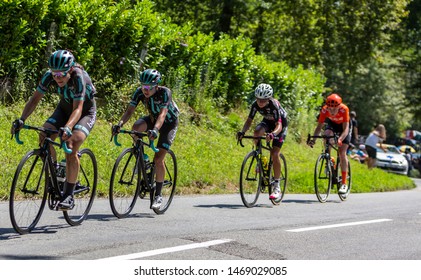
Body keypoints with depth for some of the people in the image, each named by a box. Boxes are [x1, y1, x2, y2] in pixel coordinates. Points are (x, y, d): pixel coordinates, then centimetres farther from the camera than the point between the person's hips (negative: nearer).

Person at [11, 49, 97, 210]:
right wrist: (21, 120, -33)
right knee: (44, 137, -22)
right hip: (65, 108, 5)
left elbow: (78, 109, -40)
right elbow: (35, 98, -18)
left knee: (71, 148, -27)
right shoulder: (49, 76, -22)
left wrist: (67, 128, -57)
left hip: (86, 111, -5)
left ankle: (68, 196, -20)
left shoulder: (79, 77, -35)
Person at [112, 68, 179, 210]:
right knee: (136, 128, -31)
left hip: (169, 122, -4)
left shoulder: (165, 92, -31)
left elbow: (162, 114, -42)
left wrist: (155, 130, -59)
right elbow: (129, 110, -24)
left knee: (158, 159, -14)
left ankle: (158, 195, -2)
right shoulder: (139, 92, -20)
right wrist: (120, 124, -43)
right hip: (153, 118, 4)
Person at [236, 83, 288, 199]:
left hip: (281, 123, -4)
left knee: (274, 154, -15)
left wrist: (273, 134, -61)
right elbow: (249, 120, -17)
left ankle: (277, 187, -9)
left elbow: (279, 125, -40)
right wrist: (242, 132, -36)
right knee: (257, 132, -31)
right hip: (268, 121, 4)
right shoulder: (255, 104, -22)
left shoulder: (274, 105, -35)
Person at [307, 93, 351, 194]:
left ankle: (344, 183, -9)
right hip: (332, 124, 2)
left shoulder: (344, 109, -37)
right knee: (327, 135, -33)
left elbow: (345, 129, -38)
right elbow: (319, 126, -26)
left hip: (344, 126, -2)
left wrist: (340, 139, -56)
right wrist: (313, 139, -42)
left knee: (342, 153, -12)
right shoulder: (325, 110, -30)